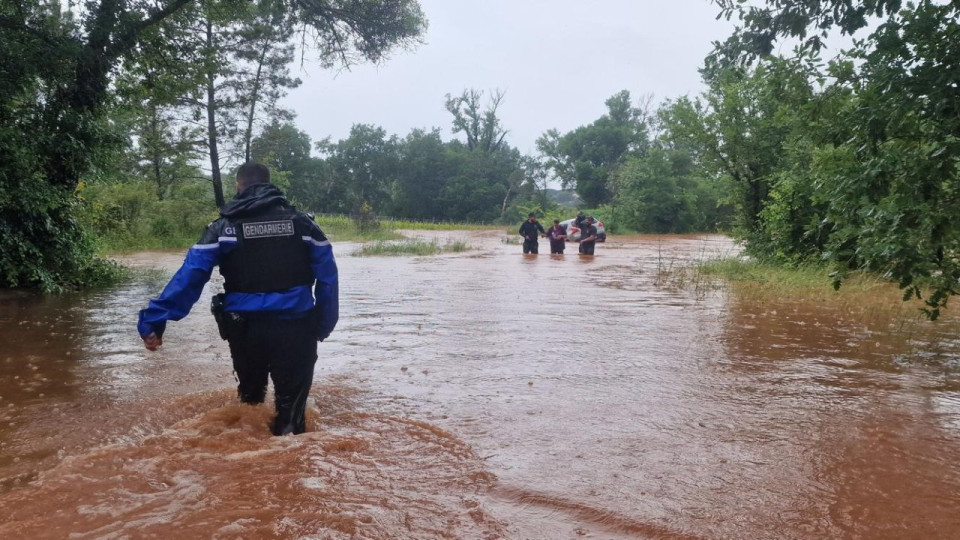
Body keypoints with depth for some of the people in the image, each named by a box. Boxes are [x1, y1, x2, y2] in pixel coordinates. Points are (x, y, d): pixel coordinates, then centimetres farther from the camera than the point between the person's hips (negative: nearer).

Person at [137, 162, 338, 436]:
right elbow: (328, 279, 2)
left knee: (250, 395, 26)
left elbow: (189, 277, -6)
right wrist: (323, 326, 8)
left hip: (246, 328, 1)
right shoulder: (302, 221, 6)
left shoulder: (224, 226, 3)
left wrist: (153, 320, -7)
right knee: (291, 403, 6)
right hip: (296, 326, -1)